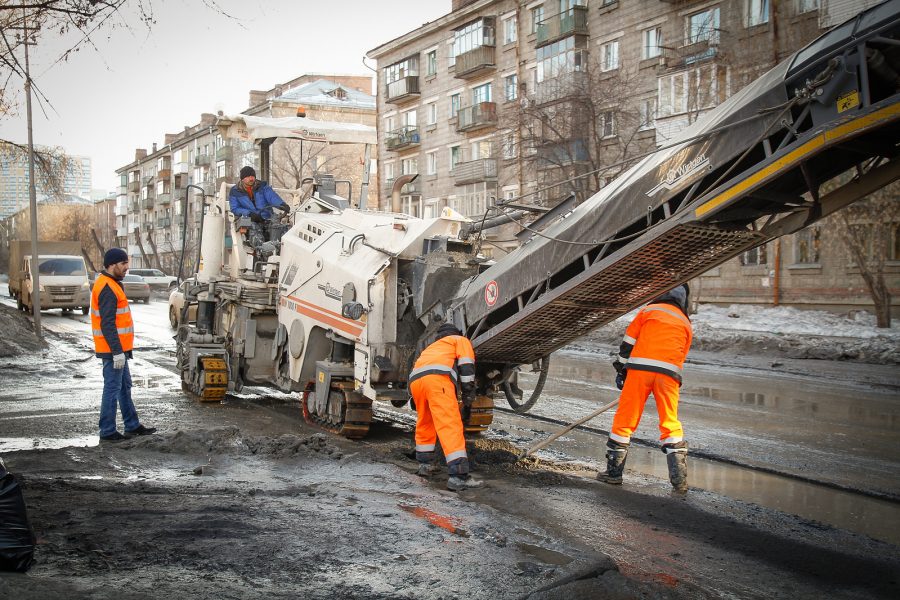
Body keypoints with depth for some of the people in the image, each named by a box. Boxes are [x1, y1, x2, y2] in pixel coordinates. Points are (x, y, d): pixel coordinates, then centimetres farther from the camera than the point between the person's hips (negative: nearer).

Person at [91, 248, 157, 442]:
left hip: (117, 348, 11)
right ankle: (107, 431, 4)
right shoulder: (108, 288, -19)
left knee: (125, 386, 17)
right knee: (113, 388, -3)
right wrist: (117, 352, -24)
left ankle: (132, 426, 26)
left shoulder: (110, 284, 15)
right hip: (113, 349, -11)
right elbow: (107, 324, -24)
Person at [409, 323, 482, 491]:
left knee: (424, 424, 27)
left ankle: (424, 464, 34)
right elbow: (466, 364, 8)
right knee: (451, 426, -13)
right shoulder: (461, 340, 27)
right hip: (437, 378, -6)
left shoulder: (432, 347, 44)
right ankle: (458, 476, -22)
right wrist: (468, 392, 4)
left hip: (415, 380, 6)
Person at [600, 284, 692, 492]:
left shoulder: (648, 311, 14)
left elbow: (629, 341, 10)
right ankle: (680, 479, 0)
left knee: (624, 418, 4)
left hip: (640, 368, -2)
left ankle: (614, 471, 7)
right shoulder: (686, 324, 22)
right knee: (671, 424, 8)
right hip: (669, 373, 2)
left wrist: (621, 369, 16)